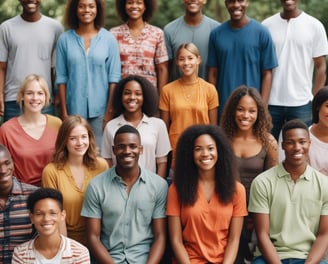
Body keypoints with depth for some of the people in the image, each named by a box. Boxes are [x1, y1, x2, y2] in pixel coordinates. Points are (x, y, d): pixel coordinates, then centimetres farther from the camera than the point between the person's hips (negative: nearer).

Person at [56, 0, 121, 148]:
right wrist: (64, 112, -1)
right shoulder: (65, 39, 1)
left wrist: (110, 111, -5)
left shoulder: (109, 39, 0)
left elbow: (114, 77, -1)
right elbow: (61, 78, 2)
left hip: (101, 110, 0)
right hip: (74, 109, 1)